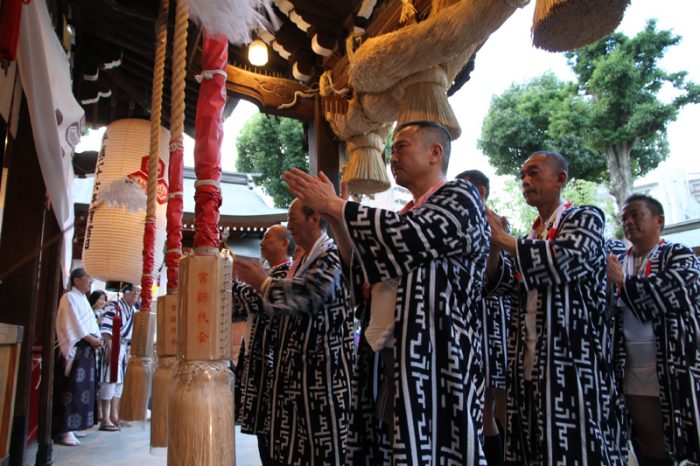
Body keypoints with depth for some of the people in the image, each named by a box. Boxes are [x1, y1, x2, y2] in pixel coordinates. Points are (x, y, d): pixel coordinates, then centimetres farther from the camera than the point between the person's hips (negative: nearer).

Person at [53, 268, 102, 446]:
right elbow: (74, 324, -15)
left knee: (82, 387, 8)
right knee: (71, 389, -9)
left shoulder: (82, 299, 20)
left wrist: (95, 339, 4)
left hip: (86, 348, 9)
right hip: (74, 348, -9)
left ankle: (71, 427, 14)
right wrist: (91, 339, -13)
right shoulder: (69, 297, -7)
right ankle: (64, 430, -5)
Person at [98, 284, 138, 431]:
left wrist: (129, 350, 15)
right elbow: (105, 329, -17)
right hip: (113, 346, -8)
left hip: (125, 348, 8)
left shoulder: (133, 310, 13)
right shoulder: (113, 307, -11)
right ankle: (105, 419, 2)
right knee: (109, 380, -4)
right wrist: (111, 349, -21)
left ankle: (114, 415, 20)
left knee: (120, 381, 11)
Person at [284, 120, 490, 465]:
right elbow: (365, 277, 16)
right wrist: (332, 219, 6)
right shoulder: (406, 214, 19)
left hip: (434, 359, -7)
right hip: (392, 358, 7)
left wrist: (334, 205, -12)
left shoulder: (460, 196, -3)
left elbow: (409, 236, -21)